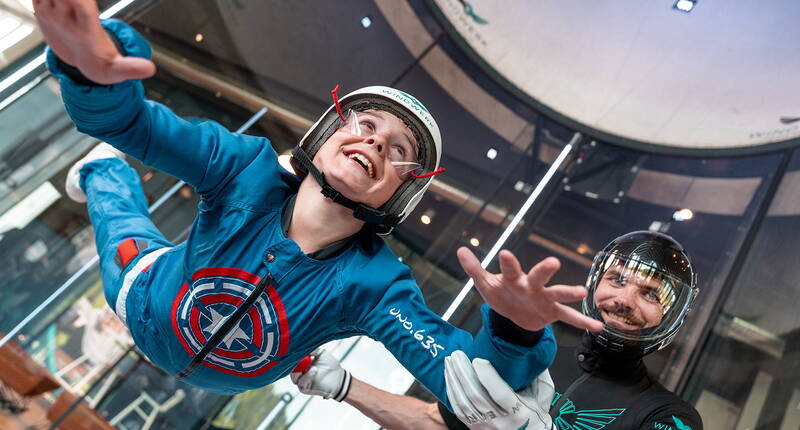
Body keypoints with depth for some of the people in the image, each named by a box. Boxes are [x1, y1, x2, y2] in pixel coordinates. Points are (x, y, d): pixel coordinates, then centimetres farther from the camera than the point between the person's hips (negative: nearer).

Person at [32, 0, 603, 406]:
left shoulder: (374, 285, -39)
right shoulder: (250, 169, -37)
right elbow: (122, 117, -41)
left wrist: (516, 332, -66)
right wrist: (91, 66, -65)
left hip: (232, 379, 0)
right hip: (149, 307, 1)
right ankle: (102, 169, 60)